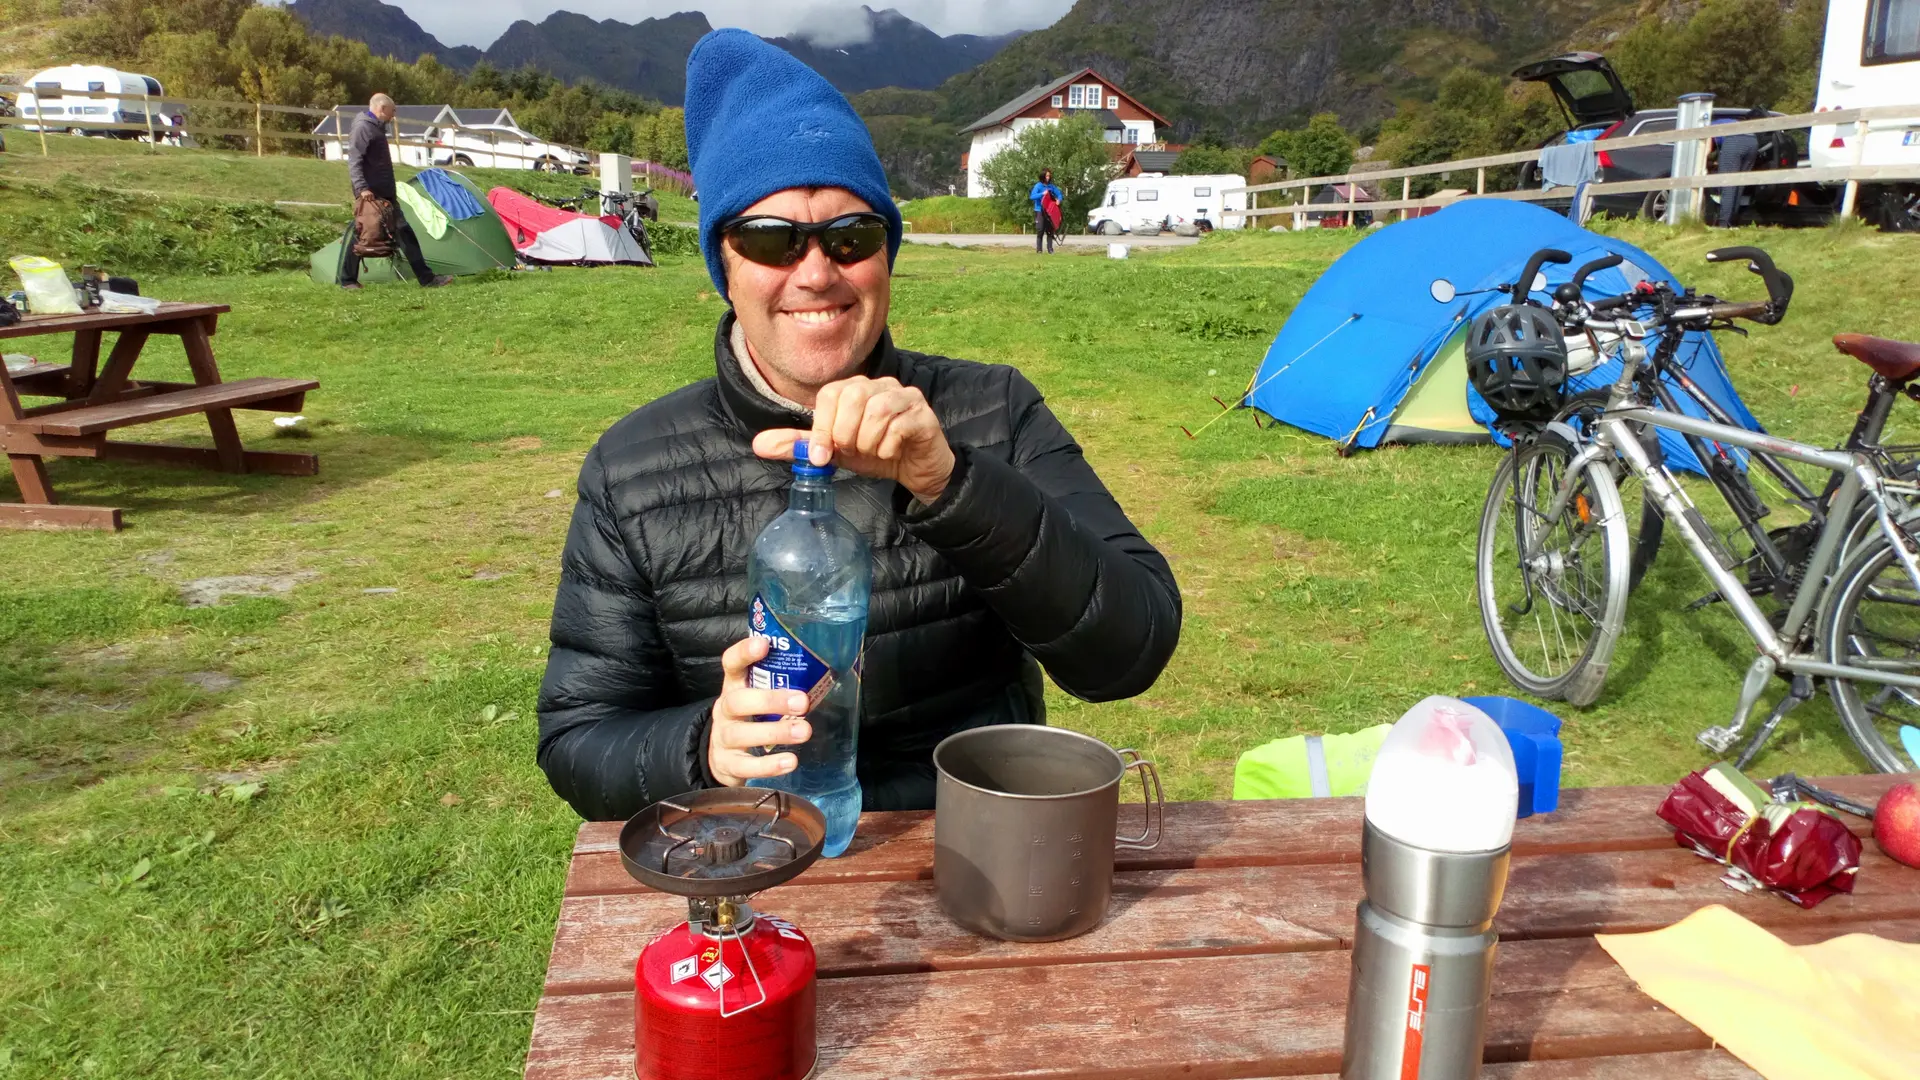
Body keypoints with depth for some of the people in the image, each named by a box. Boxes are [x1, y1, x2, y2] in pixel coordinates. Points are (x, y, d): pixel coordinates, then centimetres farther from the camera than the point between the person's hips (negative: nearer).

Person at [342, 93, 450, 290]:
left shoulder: (376, 128, 20)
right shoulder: (363, 128, -11)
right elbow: (354, 160, -20)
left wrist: (391, 192, 27)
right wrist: (361, 188, -29)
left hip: (385, 195, 10)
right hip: (370, 196, -10)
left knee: (404, 234, 5)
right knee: (364, 236, -5)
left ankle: (426, 278, 5)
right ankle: (347, 280, 6)